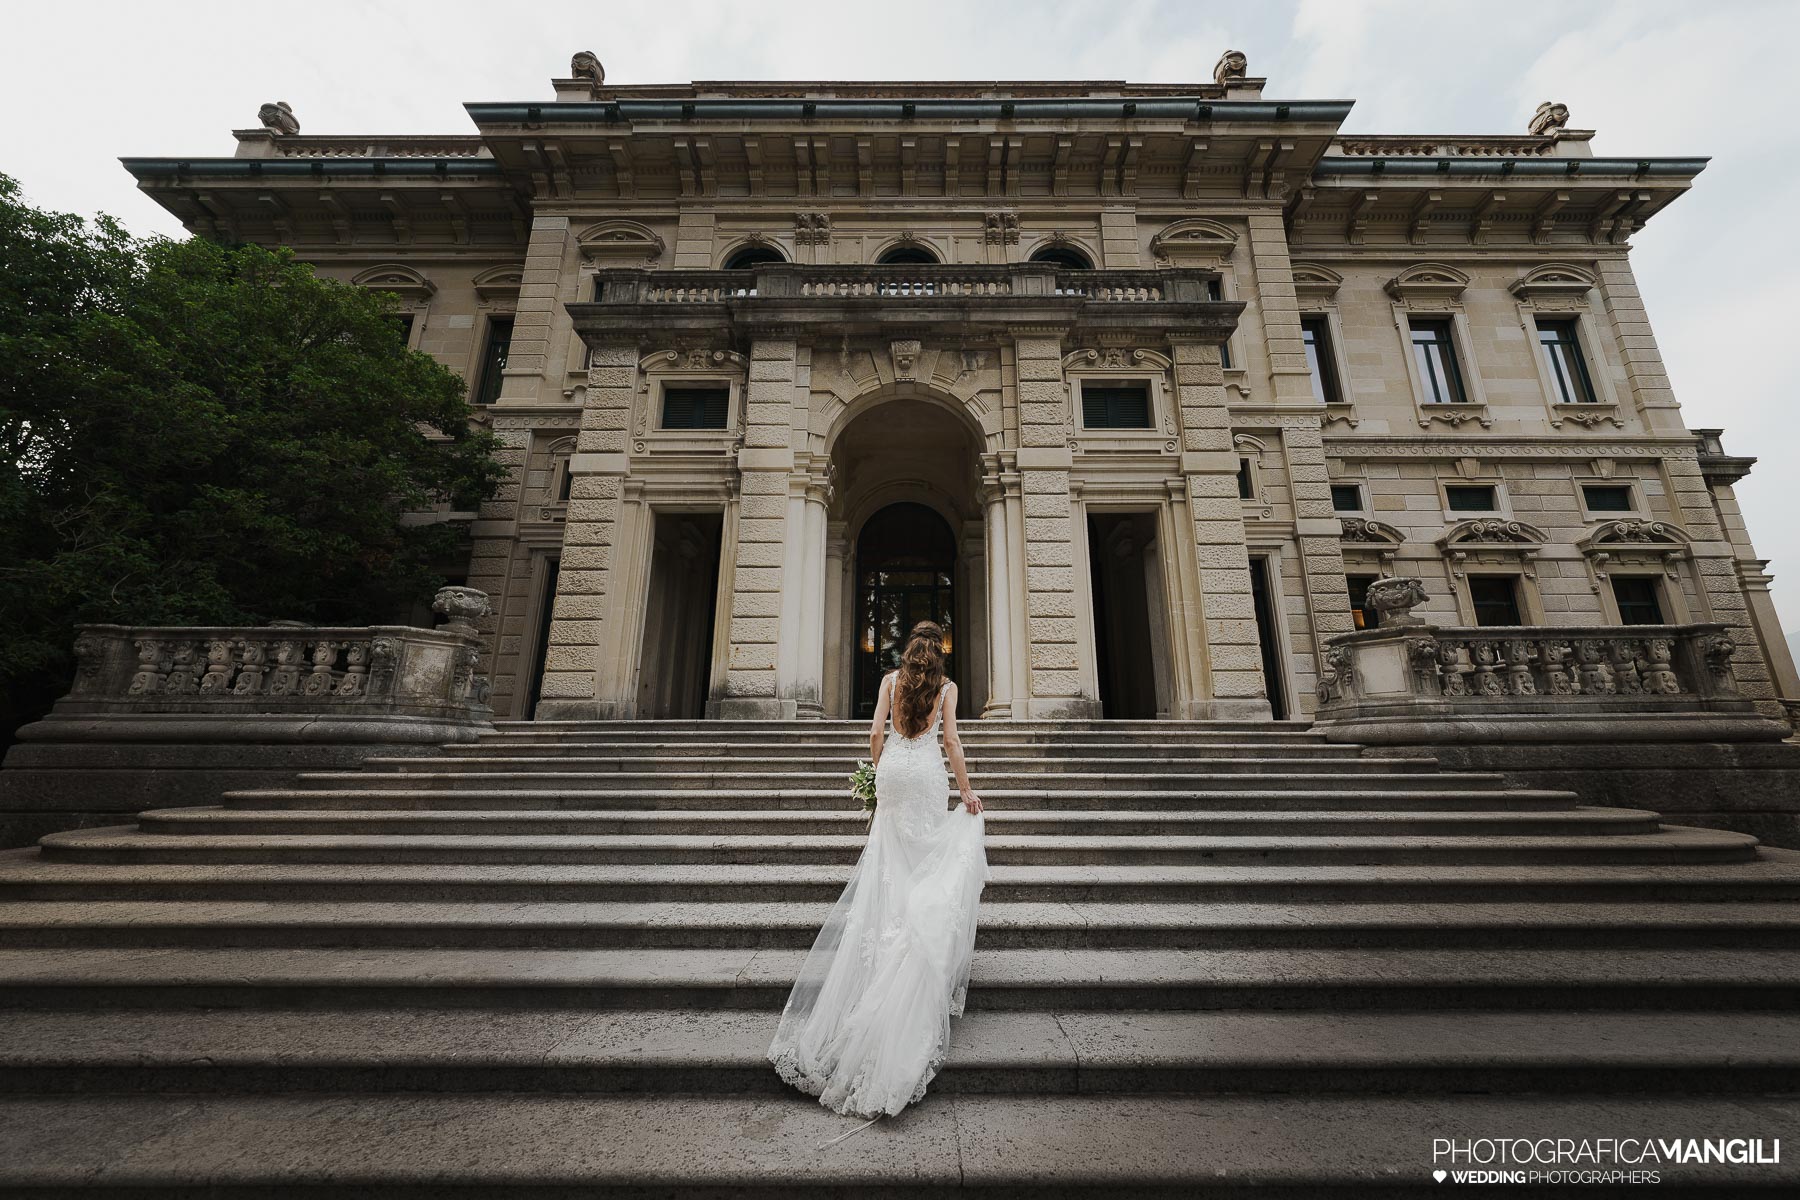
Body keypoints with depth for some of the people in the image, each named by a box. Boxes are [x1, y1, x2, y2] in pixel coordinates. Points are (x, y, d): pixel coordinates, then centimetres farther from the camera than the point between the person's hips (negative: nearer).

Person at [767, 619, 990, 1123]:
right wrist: (966, 790, 2)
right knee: (927, 855, 9)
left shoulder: (891, 679, 6)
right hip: (927, 771, -1)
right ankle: (924, 927, 14)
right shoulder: (946, 686, 3)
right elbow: (951, 740, -3)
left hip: (893, 769, 2)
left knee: (891, 856, 13)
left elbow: (876, 733, 2)